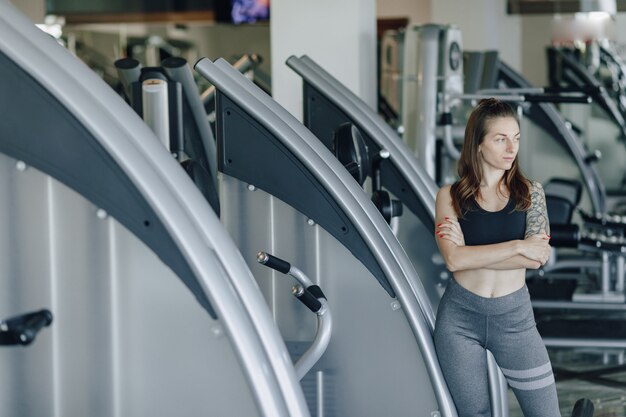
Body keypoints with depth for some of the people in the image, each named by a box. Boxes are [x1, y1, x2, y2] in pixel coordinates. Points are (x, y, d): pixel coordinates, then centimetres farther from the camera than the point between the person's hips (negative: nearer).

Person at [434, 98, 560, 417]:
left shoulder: (530, 193, 3)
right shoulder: (451, 196, 0)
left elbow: (539, 257, -10)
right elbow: (454, 259, -14)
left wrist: (473, 254, -14)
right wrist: (517, 247, -14)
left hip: (514, 318, 0)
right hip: (460, 318, 0)